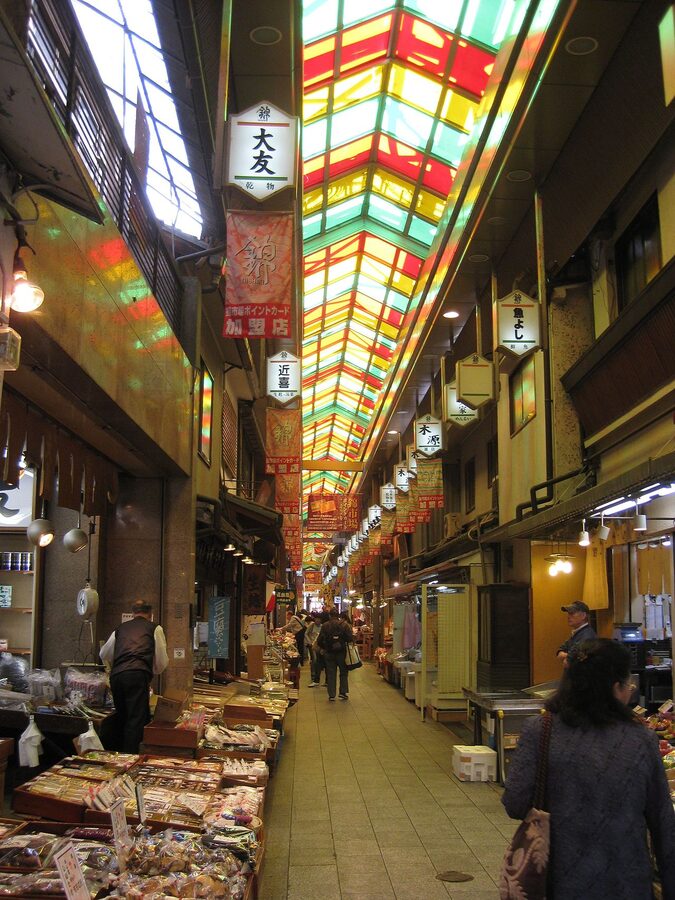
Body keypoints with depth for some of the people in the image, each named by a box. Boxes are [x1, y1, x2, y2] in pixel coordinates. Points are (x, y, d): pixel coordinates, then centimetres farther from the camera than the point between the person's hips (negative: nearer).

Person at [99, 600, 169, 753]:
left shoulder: (120, 628, 25)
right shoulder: (155, 628, 14)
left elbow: (103, 655, 33)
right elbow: (162, 661, 12)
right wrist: (154, 671, 33)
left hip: (116, 675, 5)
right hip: (138, 675, -5)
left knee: (122, 718, 17)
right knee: (137, 719, -5)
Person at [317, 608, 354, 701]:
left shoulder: (324, 626, -5)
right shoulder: (344, 625, -8)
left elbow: (319, 640, -5)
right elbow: (350, 639, -13)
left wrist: (324, 648, 13)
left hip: (329, 653, 1)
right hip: (341, 652, -1)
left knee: (331, 674, 8)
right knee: (343, 673, 14)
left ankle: (331, 695, 8)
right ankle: (343, 693, 10)